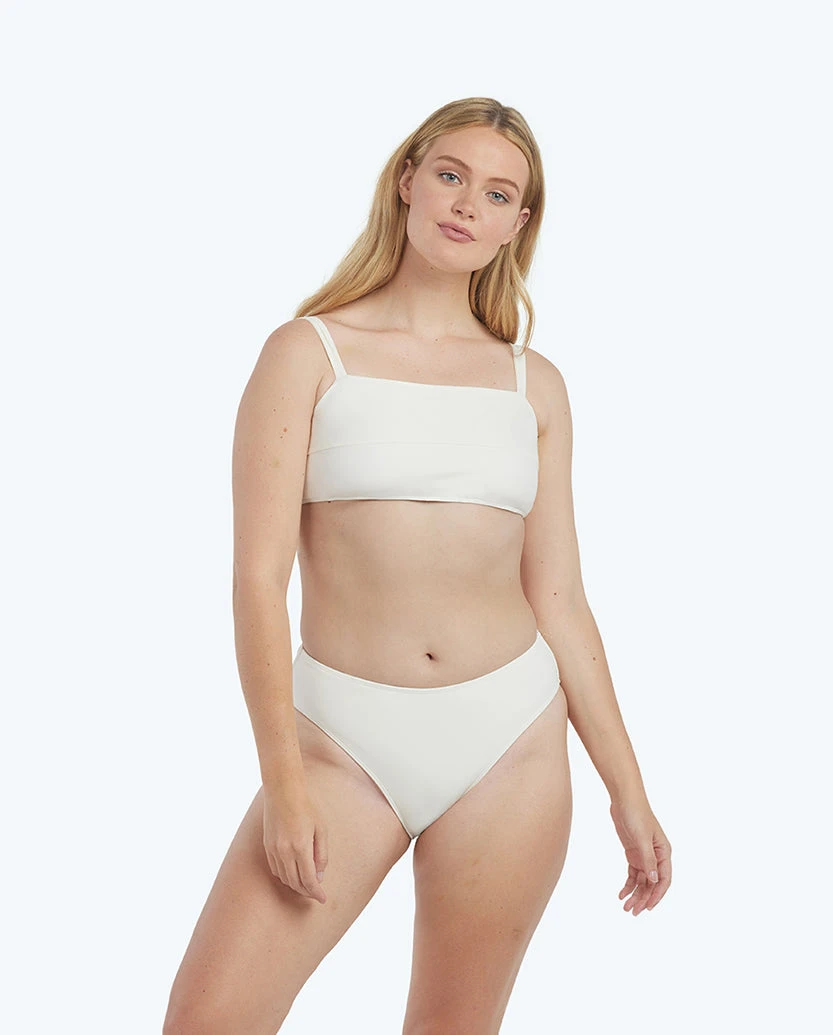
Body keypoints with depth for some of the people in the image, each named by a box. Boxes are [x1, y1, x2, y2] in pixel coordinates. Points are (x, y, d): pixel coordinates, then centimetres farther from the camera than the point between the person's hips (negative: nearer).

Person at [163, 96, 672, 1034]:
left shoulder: (533, 384, 8)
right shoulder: (308, 351, -1)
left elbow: (559, 600, 9)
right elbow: (258, 575, -7)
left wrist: (627, 789, 7)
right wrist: (283, 778, -14)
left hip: (512, 742, 3)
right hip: (345, 738, -2)